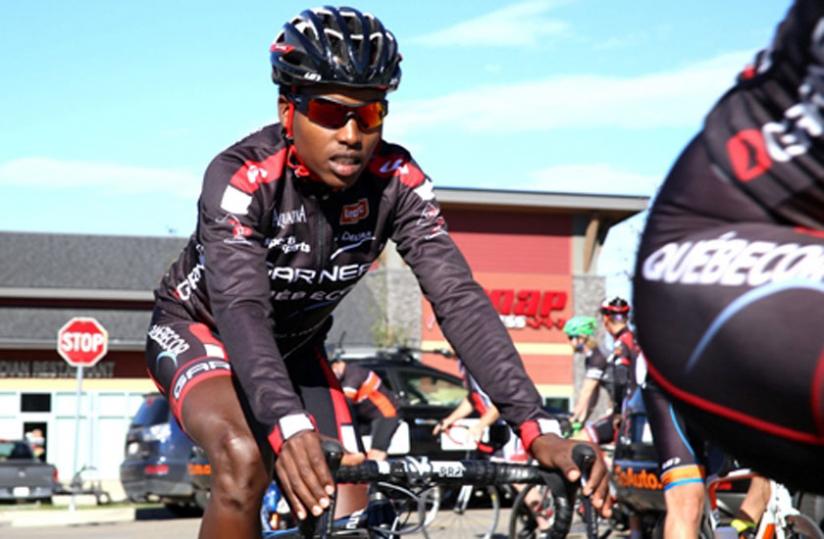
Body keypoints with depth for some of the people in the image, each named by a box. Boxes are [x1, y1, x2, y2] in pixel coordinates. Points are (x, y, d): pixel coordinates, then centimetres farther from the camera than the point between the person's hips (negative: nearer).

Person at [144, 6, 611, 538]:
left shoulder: (396, 181, -22)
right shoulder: (241, 177, -33)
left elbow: (458, 298, -30)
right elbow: (240, 311, -45)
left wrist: (536, 426, -43)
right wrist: (289, 428, -64)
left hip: (295, 345, 5)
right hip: (200, 326, -4)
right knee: (245, 460, -34)